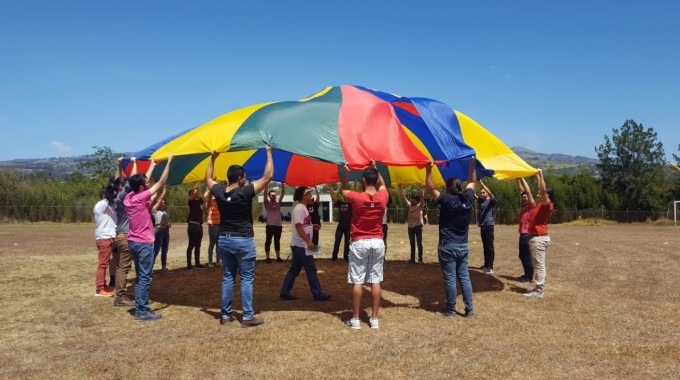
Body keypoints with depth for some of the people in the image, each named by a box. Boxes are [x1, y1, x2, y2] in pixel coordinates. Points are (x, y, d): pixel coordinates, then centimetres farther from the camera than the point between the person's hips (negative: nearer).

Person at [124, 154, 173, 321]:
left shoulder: (129, 198, 5)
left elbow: (142, 182, 20)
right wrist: (169, 162, -7)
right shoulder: (141, 198, -17)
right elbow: (161, 183, -14)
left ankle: (140, 307, 18)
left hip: (134, 242, 9)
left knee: (140, 277, 14)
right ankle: (142, 311, -2)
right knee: (145, 278, -4)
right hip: (143, 243, -9)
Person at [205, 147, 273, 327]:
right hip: (243, 241, -5)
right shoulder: (245, 192, -16)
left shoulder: (219, 192, -1)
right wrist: (269, 154, -6)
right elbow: (267, 177, -14)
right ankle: (248, 316, 3)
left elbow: (208, 179, 20)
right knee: (246, 279, 1)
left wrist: (213, 158, 25)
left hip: (224, 240, 6)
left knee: (227, 277, 13)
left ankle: (225, 314, 17)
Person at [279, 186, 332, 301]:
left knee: (294, 270, 12)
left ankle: (285, 293, 15)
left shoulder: (302, 208, 15)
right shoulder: (300, 208, -16)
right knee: (311, 270, -3)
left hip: (300, 245, 10)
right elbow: (298, 226, -24)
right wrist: (308, 241, -24)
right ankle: (318, 294, 4)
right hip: (301, 245, -10)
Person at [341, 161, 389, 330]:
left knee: (357, 281, 2)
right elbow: (382, 184, 22)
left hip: (359, 243, -3)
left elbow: (343, 190, 10)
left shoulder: (356, 197, -12)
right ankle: (374, 318, 9)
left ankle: (355, 319, 6)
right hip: (377, 242, 3)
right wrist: (375, 169, 20)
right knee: (376, 281, 6)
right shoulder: (383, 197, -3)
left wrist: (346, 172, 5)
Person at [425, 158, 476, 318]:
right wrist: (472, 162, 20)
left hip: (447, 246, -6)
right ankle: (469, 309, 12)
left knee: (450, 279, 1)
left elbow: (430, 190, -15)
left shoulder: (447, 200, -14)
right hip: (463, 246, 6)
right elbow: (472, 181, 16)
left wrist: (428, 170, -16)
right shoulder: (468, 199, 2)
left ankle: (450, 310, 8)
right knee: (464, 277, 11)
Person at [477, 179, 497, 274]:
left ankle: (490, 267, -9)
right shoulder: (481, 201, 12)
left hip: (489, 226, -6)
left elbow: (490, 193, -22)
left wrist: (481, 183, -27)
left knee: (489, 247, -7)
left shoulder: (492, 201, -4)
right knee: (485, 246, 13)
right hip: (482, 226, 6)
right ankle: (486, 264, 21)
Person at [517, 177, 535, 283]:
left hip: (528, 235, -9)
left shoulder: (532, 206, -9)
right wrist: (518, 179, 8)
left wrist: (522, 178, -13)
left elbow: (528, 191, -16)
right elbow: (521, 190, 13)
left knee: (528, 257, -2)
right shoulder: (524, 206, 11)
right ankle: (526, 275, 24)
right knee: (522, 256, 14)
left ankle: (530, 277, 6)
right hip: (522, 235, 9)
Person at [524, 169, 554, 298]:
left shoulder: (547, 205, -11)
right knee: (538, 264, 13)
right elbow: (541, 190, 27)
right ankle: (539, 288, 19)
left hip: (539, 238, -10)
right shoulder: (540, 205, 12)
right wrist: (538, 177, 28)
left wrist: (541, 176, -18)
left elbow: (544, 190, -24)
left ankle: (539, 291, -5)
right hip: (536, 237, 10)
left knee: (539, 265, -7)